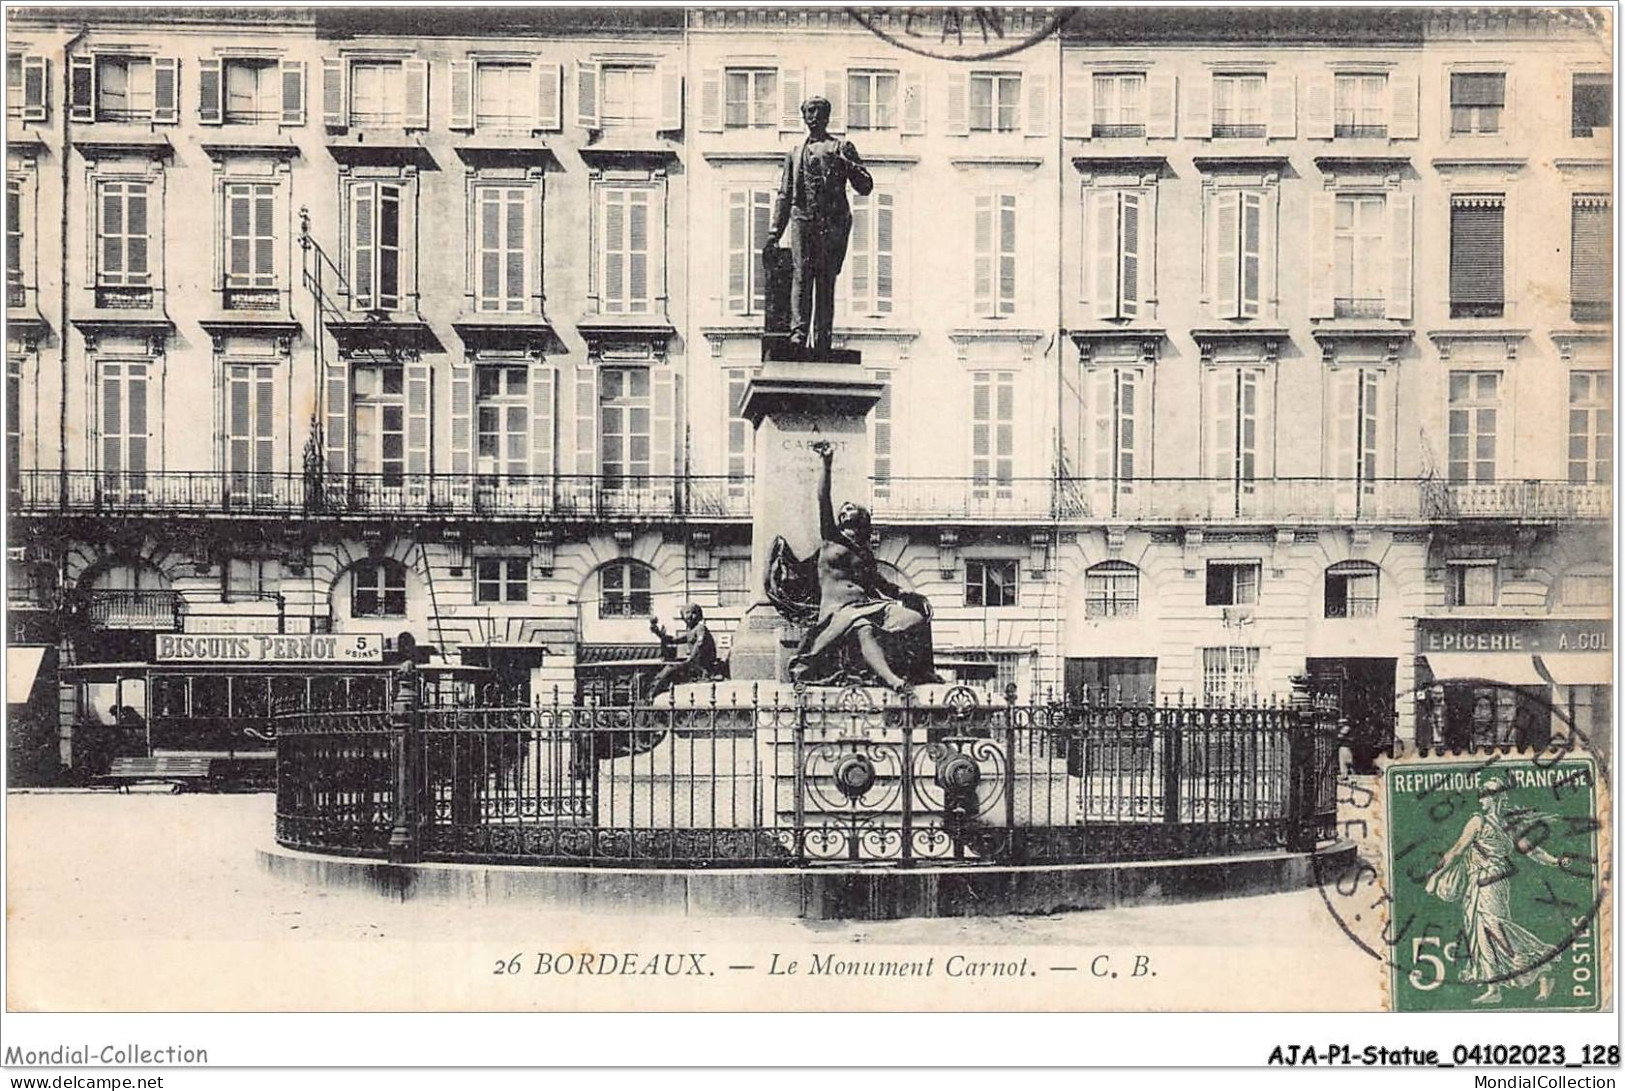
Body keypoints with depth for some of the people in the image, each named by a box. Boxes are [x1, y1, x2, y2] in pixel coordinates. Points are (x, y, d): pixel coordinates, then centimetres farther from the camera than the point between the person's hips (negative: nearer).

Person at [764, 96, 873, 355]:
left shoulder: (842, 148, 15)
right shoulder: (794, 154, 23)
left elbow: (865, 187, 8)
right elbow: (784, 195, 23)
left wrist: (846, 165, -10)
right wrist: (774, 233, 15)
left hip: (833, 220, -1)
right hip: (802, 218, 1)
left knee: (826, 279, -5)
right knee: (801, 273, -15)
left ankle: (821, 338, -5)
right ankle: (798, 330, -24)